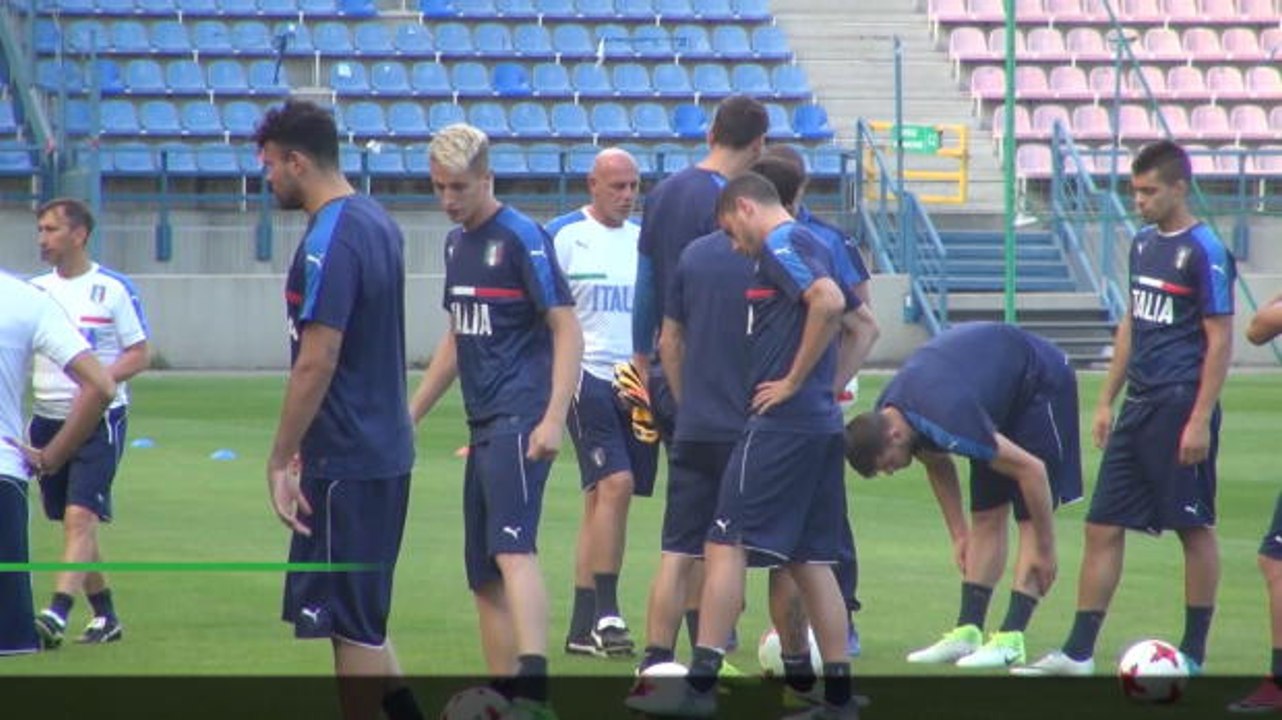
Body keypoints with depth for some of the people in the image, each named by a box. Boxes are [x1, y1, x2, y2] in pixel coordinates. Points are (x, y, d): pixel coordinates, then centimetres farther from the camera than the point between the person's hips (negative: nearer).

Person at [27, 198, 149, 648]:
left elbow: (139, 356, -4)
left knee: (80, 517, -16)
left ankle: (57, 614, -26)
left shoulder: (113, 289, -5)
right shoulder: (36, 290, 10)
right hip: (48, 419, 6)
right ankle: (105, 616, 22)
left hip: (99, 418, -6)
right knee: (72, 522, 10)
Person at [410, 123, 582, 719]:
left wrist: (554, 419, -20)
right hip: (484, 426, 9)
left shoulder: (521, 238, -8)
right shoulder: (457, 242, 17)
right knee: (483, 576, 8)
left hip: (519, 422, -9)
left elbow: (567, 331, -12)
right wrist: (411, 414, 27)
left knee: (512, 550, -23)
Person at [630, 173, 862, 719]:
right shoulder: (813, 245, 19)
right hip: (821, 423, 9)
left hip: (779, 423, -9)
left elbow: (828, 301, -26)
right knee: (810, 559, 11)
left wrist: (794, 381, -18)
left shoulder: (781, 244, -9)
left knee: (726, 546, -8)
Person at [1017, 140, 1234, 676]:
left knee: (1195, 528, 2)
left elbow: (1220, 340, -12)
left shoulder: (1204, 254, -11)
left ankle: (1193, 653, 10)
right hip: (1139, 407, 8)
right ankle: (1078, 652, 7)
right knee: (1103, 527, 5)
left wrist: (1200, 419, -17)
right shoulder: (1144, 244, 13)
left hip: (1182, 407, -8)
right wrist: (1107, 401, 18)